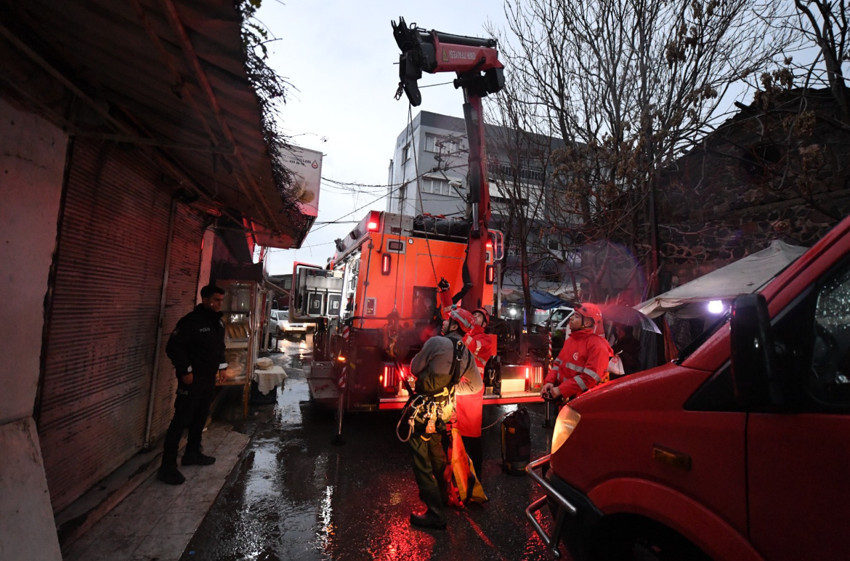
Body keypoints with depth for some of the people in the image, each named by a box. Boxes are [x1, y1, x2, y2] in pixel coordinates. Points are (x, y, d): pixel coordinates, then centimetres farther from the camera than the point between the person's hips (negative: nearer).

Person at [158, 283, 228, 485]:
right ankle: (168, 466, 7)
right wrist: (185, 371, -18)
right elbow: (173, 347, -18)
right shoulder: (190, 321, -17)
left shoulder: (218, 322, 9)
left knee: (200, 417, 17)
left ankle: (192, 453, 33)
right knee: (181, 420, -3)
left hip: (209, 378, 8)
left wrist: (222, 365, 15)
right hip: (192, 379, -8)